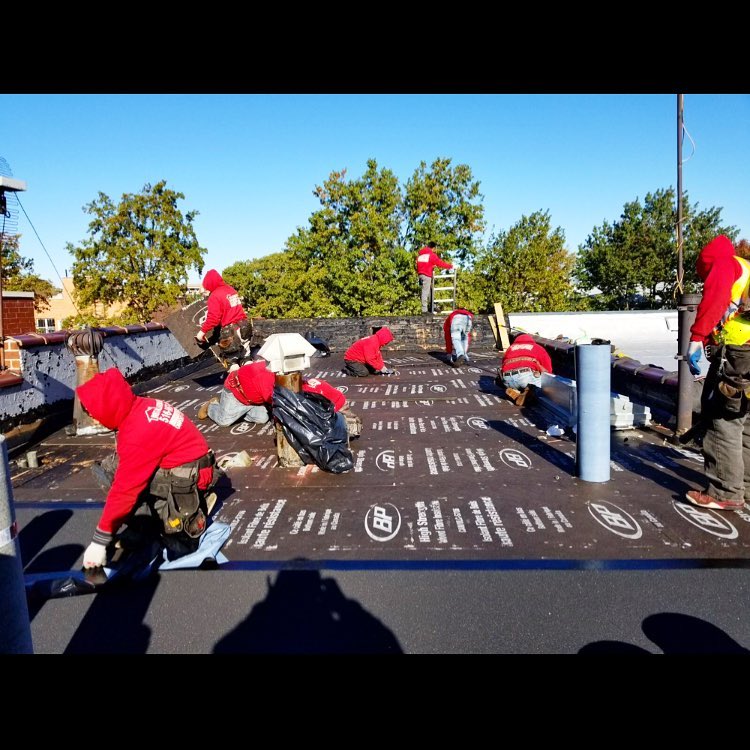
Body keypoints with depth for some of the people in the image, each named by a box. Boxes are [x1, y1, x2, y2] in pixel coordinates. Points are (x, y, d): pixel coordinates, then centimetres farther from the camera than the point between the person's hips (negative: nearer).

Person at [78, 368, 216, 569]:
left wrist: (100, 541, -13)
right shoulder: (140, 407, -2)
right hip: (181, 458, 9)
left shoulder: (137, 437, -27)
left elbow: (125, 490, -21)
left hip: (189, 475, -9)